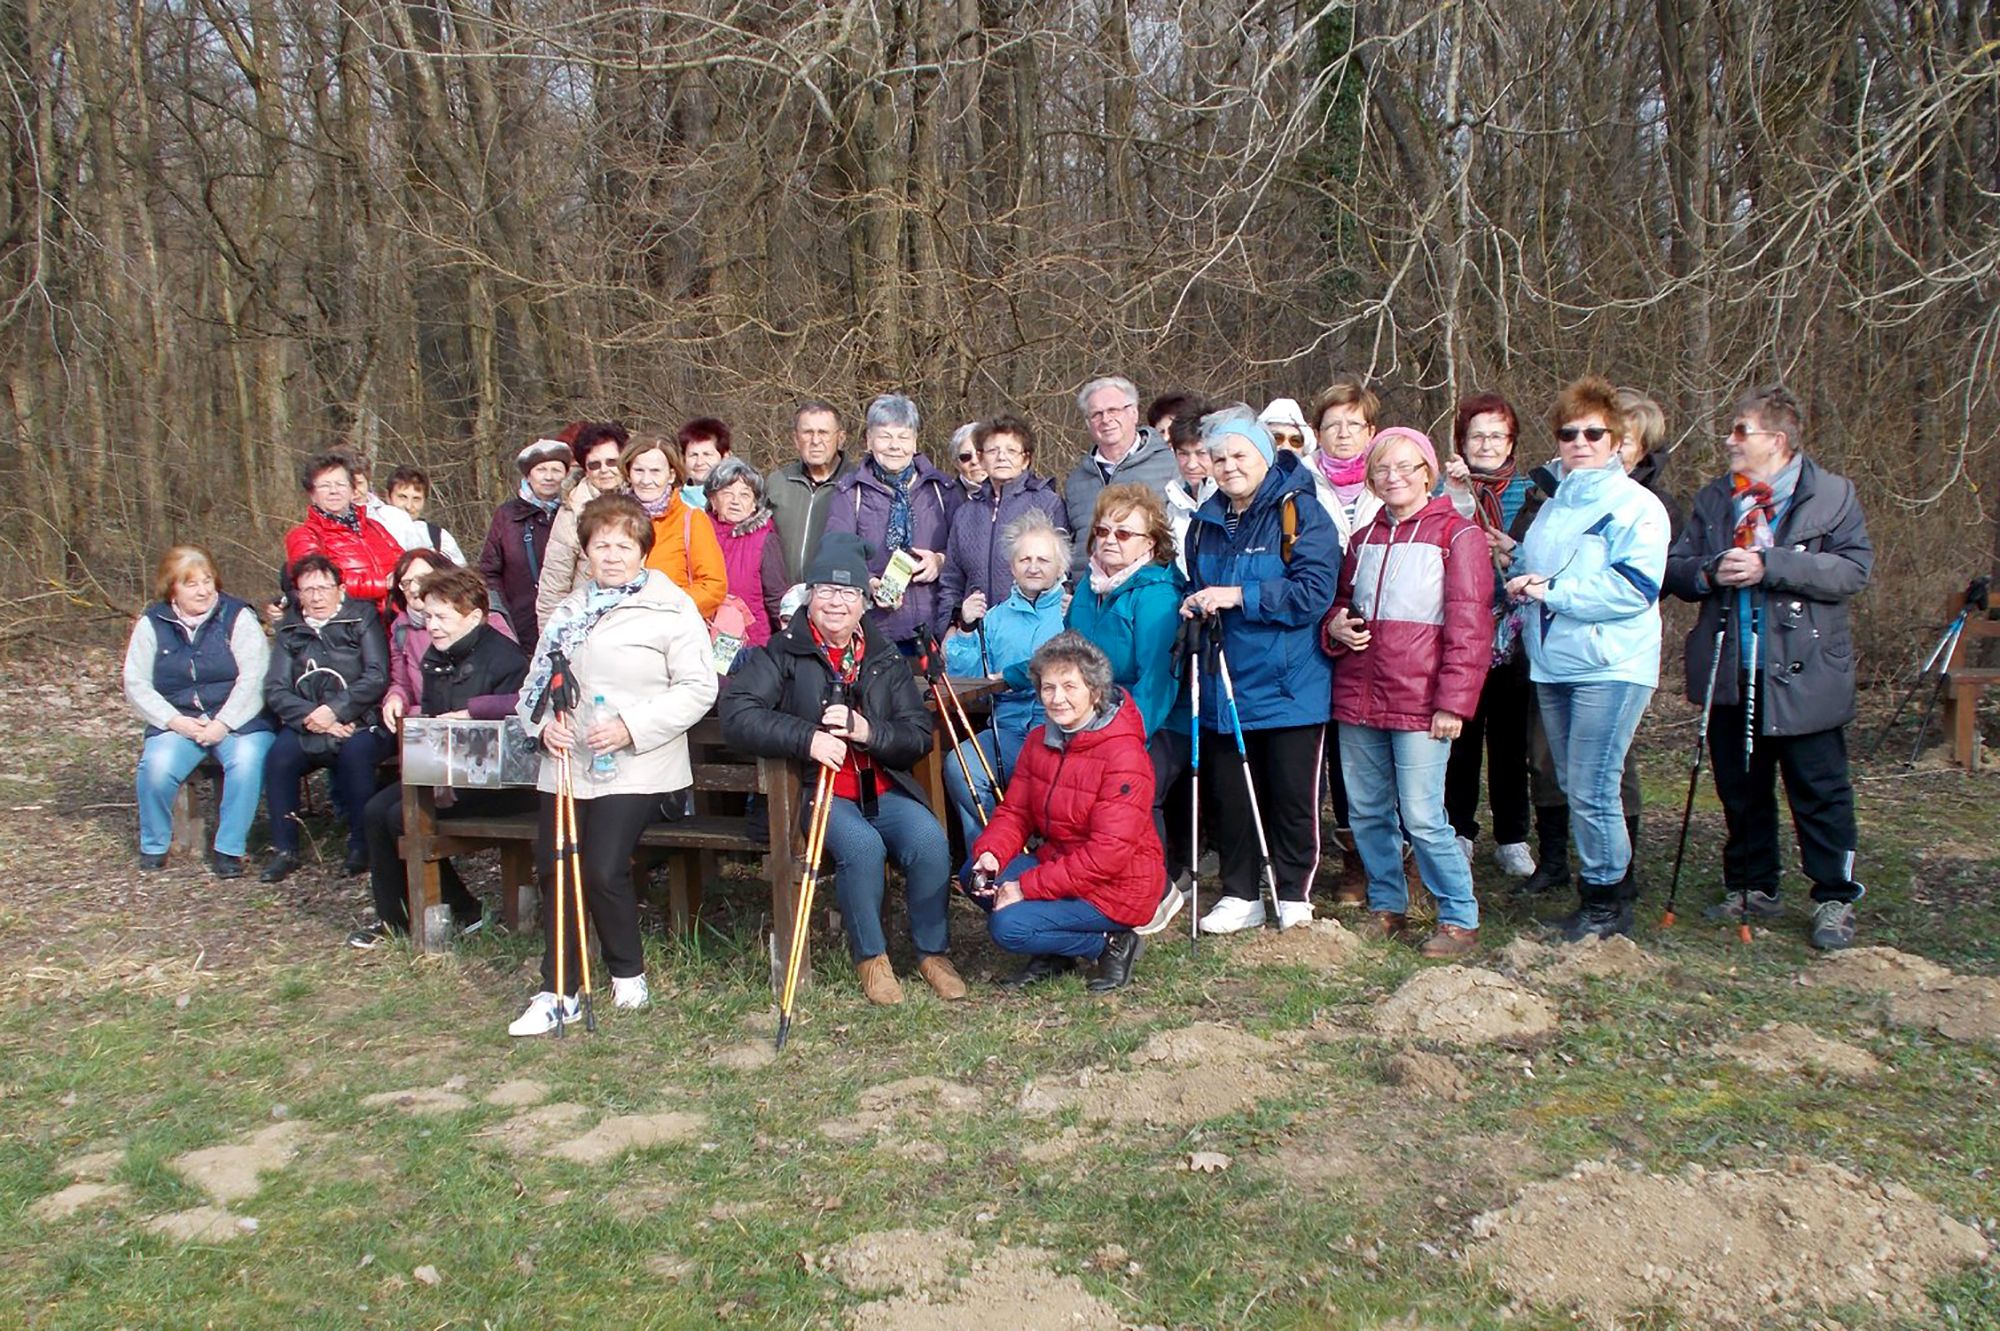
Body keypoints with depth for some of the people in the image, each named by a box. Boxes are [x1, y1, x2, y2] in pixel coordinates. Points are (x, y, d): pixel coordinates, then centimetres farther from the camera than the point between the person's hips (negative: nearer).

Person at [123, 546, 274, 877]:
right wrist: (175, 721, -10)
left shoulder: (238, 616, 0)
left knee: (247, 760, -33)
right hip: (177, 721, 2)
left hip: (237, 720, -2)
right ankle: (154, 846, -2)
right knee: (157, 766, -28)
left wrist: (223, 724, -18)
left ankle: (229, 849, -18)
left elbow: (254, 677, -9)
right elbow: (136, 683, 4)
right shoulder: (152, 623, 8)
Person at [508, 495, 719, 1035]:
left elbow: (698, 688, -9)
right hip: (567, 764, 6)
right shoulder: (568, 611, 18)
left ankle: (628, 973, 10)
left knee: (604, 869, -16)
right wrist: (543, 723, -3)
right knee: (554, 870, -2)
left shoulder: (671, 607, -1)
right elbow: (535, 682, 19)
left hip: (636, 768, -6)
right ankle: (559, 992, 13)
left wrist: (633, 727, -17)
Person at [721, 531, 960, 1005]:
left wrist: (865, 730, -14)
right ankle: (871, 958, -9)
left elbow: (919, 735, 6)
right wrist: (807, 737, -23)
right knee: (862, 844, -32)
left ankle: (933, 952, -4)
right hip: (816, 790, -3)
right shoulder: (782, 654, 2)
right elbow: (737, 714, -12)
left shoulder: (886, 660, 12)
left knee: (929, 839, -25)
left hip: (884, 789, 3)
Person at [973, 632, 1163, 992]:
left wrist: (1027, 886, -25)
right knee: (978, 876, -8)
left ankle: (1111, 945, -2)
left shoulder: (1124, 755, -23)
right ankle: (1054, 954, 5)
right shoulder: (1039, 740, 3)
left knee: (1007, 926, -21)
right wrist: (990, 853, -18)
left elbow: (1108, 854, -26)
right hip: (1058, 865, 8)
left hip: (1116, 887, -8)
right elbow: (1015, 811, 5)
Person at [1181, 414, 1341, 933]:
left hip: (1289, 688, -5)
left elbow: (1314, 592, -19)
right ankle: (1240, 895, 21)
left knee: (1291, 795, 4)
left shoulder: (1299, 513, -9)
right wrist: (1194, 608, 3)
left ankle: (1293, 896, 19)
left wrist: (1239, 596, -22)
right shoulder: (1206, 521, 11)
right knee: (1227, 794, 9)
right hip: (1224, 687, 6)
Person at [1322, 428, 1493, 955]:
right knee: (1366, 812, 11)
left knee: (1422, 817, -7)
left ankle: (1460, 919, 7)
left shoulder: (1458, 535, -3)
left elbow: (1470, 628, -8)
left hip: (1419, 703, -6)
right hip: (1358, 696, 6)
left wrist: (1453, 702, -14)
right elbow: (1342, 602, 28)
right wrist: (1335, 625, 3)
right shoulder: (1364, 540, 16)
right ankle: (1387, 907, 26)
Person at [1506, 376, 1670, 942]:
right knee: (1572, 787, 13)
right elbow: (1524, 565, 27)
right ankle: (1596, 891, 26)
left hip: (1610, 666, -8)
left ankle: (1607, 900, 7)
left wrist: (1552, 591, -17)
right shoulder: (1553, 505, 17)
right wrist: (1520, 585, 3)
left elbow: (1634, 588, -17)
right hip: (1552, 663, 8)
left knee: (1591, 791, -8)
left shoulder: (1637, 505, -6)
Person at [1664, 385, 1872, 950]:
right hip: (1731, 675, 4)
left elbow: (1854, 568, -14)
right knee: (1740, 790, 13)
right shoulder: (1712, 498, 11)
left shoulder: (1832, 495, -2)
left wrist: (1769, 566, -21)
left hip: (1803, 675, -4)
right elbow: (1676, 568, 9)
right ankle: (1751, 887, 27)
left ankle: (1834, 898, 14)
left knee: (1820, 791, 2)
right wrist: (1711, 571, -13)